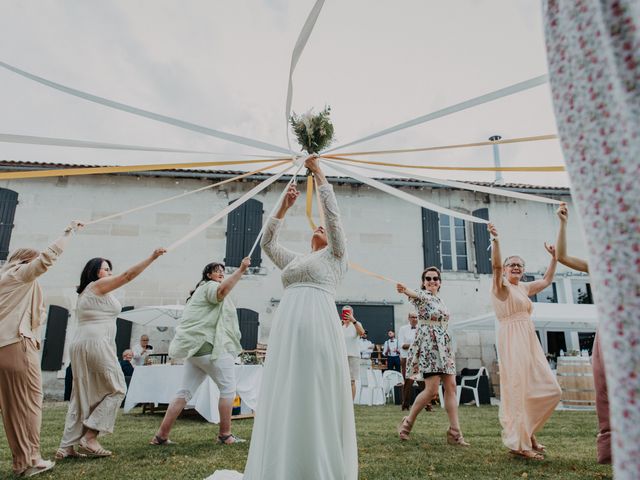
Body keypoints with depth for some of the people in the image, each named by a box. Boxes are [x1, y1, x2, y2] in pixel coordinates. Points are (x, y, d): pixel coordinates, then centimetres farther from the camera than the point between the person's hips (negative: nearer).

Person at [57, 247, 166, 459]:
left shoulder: (85, 293, 26)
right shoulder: (98, 285, -2)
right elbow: (128, 275, -10)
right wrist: (152, 257, -10)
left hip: (79, 344, 10)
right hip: (96, 342, -10)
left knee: (82, 395, 9)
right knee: (116, 389, -3)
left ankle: (66, 446, 8)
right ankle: (89, 437, -6)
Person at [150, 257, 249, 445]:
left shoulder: (202, 291, 29)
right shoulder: (209, 286, -3)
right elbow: (222, 291, -29)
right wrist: (241, 270, -34)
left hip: (196, 347, 10)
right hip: (209, 346, -10)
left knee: (185, 392, 9)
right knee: (228, 388, -3)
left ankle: (161, 435, 8)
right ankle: (225, 435, -1)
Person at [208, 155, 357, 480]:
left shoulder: (335, 256, 14)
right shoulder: (295, 260, 28)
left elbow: (333, 214, 5)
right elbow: (267, 243, 25)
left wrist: (319, 174, 8)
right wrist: (284, 206, 20)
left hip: (318, 326, -5)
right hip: (287, 328, 5)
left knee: (318, 396, -4)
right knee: (286, 398, 5)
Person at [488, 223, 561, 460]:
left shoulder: (524, 288, 20)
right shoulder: (501, 286, -2)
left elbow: (547, 280, 33)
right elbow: (496, 265, -21)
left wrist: (554, 257, 28)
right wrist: (495, 239, -31)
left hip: (530, 342, 8)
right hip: (512, 341, -8)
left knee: (550, 390, 5)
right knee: (519, 390, -10)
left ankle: (528, 430, 21)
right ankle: (519, 443, -2)